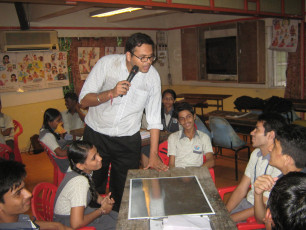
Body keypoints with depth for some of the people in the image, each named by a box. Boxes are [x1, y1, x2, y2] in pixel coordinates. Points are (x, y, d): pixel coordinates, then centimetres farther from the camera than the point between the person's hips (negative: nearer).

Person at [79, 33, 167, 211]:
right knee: (94, 188, 14)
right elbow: (84, 101, -14)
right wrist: (111, 93, -30)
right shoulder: (107, 63, -14)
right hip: (96, 135, 0)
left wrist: (154, 155, -4)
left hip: (128, 140, 1)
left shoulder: (153, 76, -9)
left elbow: (154, 119, -3)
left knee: (124, 192, 6)